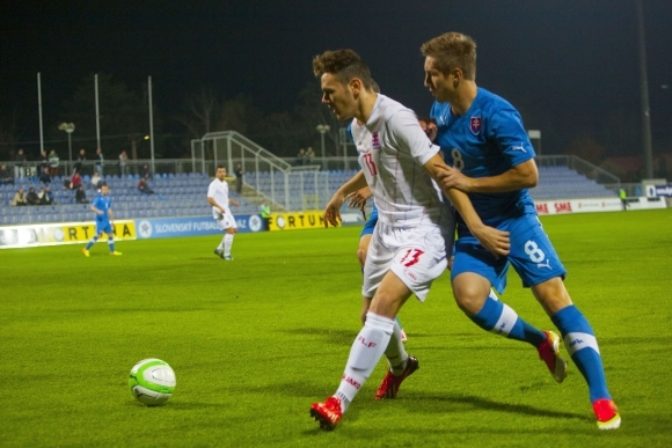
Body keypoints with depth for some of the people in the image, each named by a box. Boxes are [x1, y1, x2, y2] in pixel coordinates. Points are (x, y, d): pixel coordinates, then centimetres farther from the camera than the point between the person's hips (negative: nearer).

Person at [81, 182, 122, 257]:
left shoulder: (108, 198, 11)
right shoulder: (98, 198, -12)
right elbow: (92, 207, -18)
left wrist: (111, 219, 23)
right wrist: (98, 211, -36)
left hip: (106, 220, 8)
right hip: (100, 220, -8)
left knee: (110, 234, 7)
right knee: (98, 235, -9)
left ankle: (112, 251, 14)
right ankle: (86, 249, -1)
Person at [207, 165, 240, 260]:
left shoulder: (225, 184, 15)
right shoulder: (213, 185, -12)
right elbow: (210, 199, -21)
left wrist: (232, 201, 8)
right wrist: (219, 207, -34)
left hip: (226, 210, 9)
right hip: (219, 211, -9)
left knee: (233, 230, 5)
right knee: (230, 230, -17)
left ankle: (220, 249, 17)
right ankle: (227, 254, -10)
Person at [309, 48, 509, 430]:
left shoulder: (396, 119, -22)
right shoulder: (358, 126, 6)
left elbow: (441, 171, -24)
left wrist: (476, 226, -27)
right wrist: (342, 194, 40)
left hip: (422, 229, -9)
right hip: (388, 227, 9)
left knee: (383, 304, -24)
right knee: (371, 313, 17)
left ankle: (340, 402, -25)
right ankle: (400, 365, 50)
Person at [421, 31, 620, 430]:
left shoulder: (498, 115, -20)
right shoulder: (440, 111, 3)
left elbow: (528, 175, -20)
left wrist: (469, 183, -19)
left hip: (514, 219, -5)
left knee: (554, 294, -15)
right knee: (469, 297, -20)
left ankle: (601, 397, -10)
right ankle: (541, 341, 7)